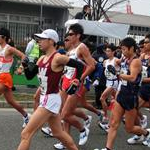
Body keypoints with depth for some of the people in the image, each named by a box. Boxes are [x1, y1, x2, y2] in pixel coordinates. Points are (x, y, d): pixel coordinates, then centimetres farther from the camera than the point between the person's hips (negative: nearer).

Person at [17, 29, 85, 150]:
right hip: (45, 99, 9)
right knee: (58, 133, 22)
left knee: (26, 134, -8)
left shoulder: (58, 58, -15)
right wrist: (26, 66, -5)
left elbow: (80, 65, -13)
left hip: (51, 100, -9)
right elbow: (30, 76, 13)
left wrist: (77, 81, -14)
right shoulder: (42, 59, 9)